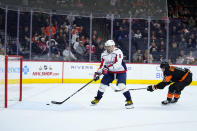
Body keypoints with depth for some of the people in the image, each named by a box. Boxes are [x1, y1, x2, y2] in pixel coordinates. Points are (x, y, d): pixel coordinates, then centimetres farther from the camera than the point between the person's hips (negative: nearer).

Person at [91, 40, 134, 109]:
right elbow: (102, 65, 2)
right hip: (110, 72, 6)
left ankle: (129, 101, -16)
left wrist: (108, 67, -42)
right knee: (103, 84, 3)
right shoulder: (104, 54, -2)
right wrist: (98, 73, -10)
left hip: (120, 71, -6)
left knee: (121, 85, -23)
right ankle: (97, 99, 22)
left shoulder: (118, 52, -22)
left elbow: (118, 64, -33)